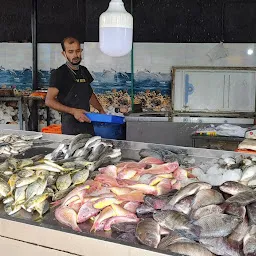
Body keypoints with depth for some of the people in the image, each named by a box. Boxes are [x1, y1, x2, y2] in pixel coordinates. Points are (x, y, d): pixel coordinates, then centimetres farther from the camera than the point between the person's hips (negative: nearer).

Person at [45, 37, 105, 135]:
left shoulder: (84, 71, 14)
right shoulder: (59, 74, -7)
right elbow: (49, 101, -11)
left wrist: (101, 110, 16)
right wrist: (73, 111, -18)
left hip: (88, 124, 6)